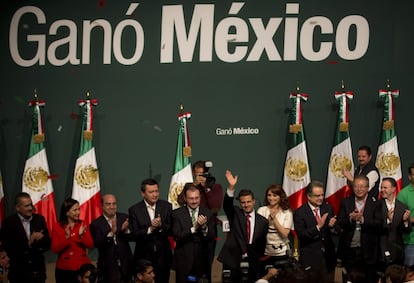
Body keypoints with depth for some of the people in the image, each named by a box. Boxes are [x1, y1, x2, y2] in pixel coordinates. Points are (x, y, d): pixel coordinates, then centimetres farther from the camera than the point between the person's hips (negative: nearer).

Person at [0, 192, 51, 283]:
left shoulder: (39, 219, 2)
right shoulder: (8, 223, -8)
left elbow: (47, 244, 3)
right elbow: (9, 250, -12)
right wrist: (28, 244, -20)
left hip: (38, 271, 3)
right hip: (19, 272, -3)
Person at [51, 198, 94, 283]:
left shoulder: (82, 225, 5)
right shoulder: (57, 227, -3)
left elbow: (90, 245, 0)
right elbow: (55, 249, -9)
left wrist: (82, 235, -16)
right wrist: (66, 237, -21)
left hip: (82, 267, 2)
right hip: (64, 269, -2)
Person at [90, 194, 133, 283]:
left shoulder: (124, 218, 2)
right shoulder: (96, 224, -7)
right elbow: (98, 244, -18)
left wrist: (126, 230, -24)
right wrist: (111, 232, -31)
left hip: (125, 264, 4)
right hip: (109, 267, -3)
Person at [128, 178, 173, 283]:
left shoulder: (167, 206, 0)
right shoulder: (134, 210, -6)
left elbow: (172, 230, -5)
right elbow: (134, 234, -11)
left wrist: (161, 225, -24)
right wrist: (150, 229, -25)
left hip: (163, 255, 2)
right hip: (144, 256, -2)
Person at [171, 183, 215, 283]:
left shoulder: (207, 213, 2)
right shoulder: (177, 214, -3)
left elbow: (211, 238, -3)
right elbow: (177, 236, -12)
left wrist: (204, 227, -22)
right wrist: (194, 228, -23)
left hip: (202, 261, 2)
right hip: (183, 260, -2)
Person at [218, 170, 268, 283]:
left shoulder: (262, 221, 6)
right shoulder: (235, 214, 5)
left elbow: (262, 244, 11)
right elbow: (226, 205, -15)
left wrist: (259, 259, 3)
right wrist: (231, 187, -31)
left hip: (253, 262, 1)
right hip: (234, 259, -1)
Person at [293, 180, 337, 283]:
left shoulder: (328, 208, 6)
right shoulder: (299, 213, -8)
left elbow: (336, 230, 7)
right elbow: (301, 235, -16)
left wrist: (332, 226, -16)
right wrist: (318, 227, -27)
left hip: (328, 258, 4)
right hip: (310, 259, -4)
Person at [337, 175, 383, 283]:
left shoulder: (375, 203, 1)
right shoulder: (345, 202, 6)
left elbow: (379, 224, -10)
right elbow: (339, 223, -2)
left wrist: (362, 219, -22)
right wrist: (351, 219, -21)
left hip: (368, 251, -1)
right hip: (349, 250, 1)